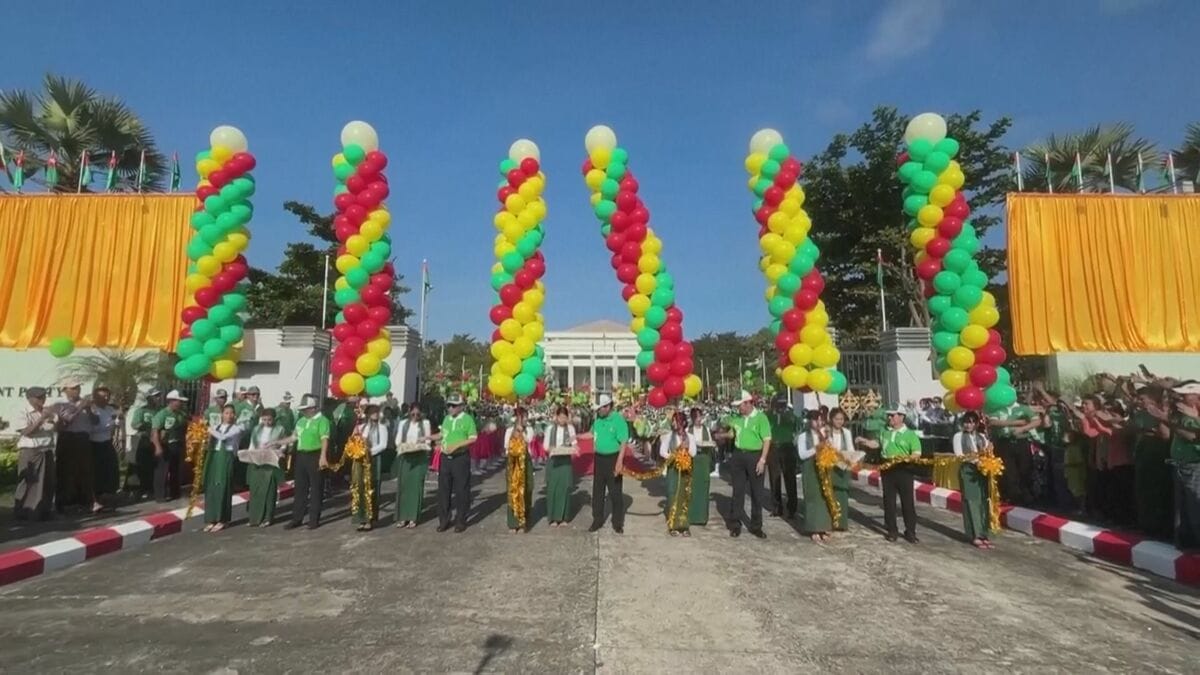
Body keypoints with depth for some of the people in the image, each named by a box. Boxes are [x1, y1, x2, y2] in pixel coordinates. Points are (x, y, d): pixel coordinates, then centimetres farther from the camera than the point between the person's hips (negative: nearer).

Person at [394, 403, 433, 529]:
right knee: (403, 486, 1)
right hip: (405, 457, 2)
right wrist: (402, 446, -15)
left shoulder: (425, 423, 3)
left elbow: (428, 440, 1)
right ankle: (402, 516, 9)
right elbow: (397, 440, 5)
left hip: (420, 458, -2)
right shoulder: (403, 423, 8)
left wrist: (419, 445, -18)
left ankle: (413, 517, 3)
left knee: (416, 486, -2)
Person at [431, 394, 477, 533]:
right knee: (443, 489, 9)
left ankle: (460, 521, 13)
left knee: (461, 490, 2)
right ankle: (444, 520, 20)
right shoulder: (447, 419, 10)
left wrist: (456, 445, -19)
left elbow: (473, 438, -12)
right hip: (445, 457, 6)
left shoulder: (467, 419, -8)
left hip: (461, 458, -6)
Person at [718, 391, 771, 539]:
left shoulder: (760, 417, -8)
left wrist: (762, 460, -17)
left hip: (755, 456, -4)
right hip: (738, 455, 4)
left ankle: (756, 526, 18)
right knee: (738, 491, 8)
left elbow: (767, 440, -11)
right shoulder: (737, 418, 6)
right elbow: (732, 434, 21)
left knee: (756, 493, 7)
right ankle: (735, 524, 16)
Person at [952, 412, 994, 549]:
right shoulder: (958, 436, 1)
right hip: (967, 472, -4)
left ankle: (984, 534, 12)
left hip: (982, 472, 4)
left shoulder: (982, 437, 15)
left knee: (983, 502, 4)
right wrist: (975, 460, -20)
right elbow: (959, 455, -8)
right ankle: (975, 536, -1)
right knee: (972, 502, -4)